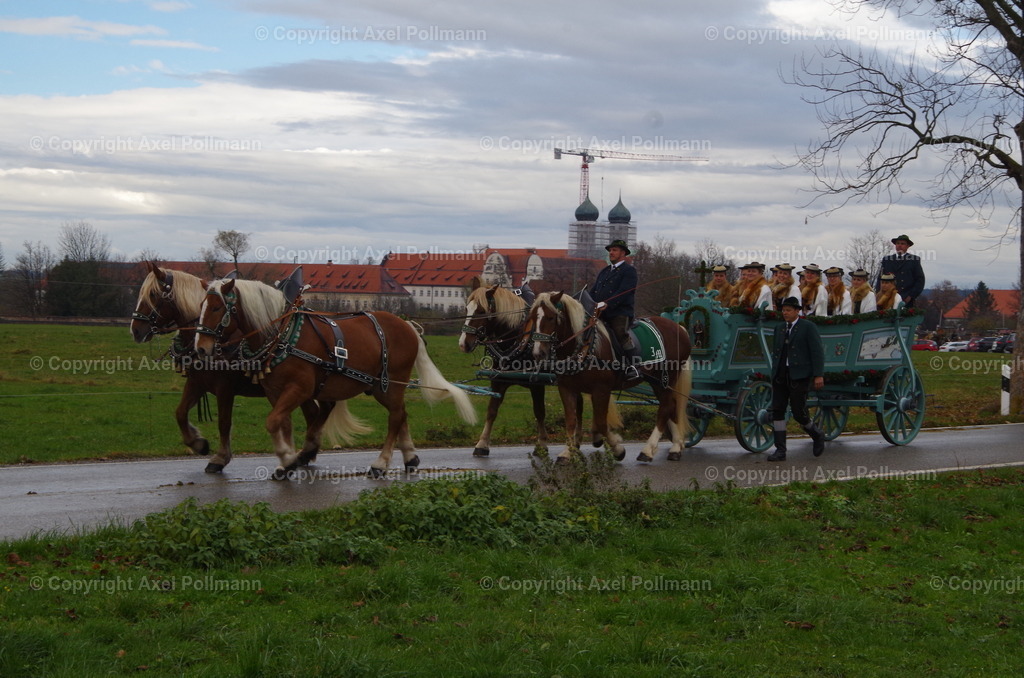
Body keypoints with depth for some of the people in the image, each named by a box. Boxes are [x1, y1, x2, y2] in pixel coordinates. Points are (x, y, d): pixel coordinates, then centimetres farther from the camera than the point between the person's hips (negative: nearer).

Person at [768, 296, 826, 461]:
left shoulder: (808, 327, -4)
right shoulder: (779, 328, 15)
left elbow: (817, 352, -7)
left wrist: (819, 375, -14)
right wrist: (774, 374, 18)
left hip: (799, 376, -6)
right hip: (780, 376, 6)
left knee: (799, 413, -6)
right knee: (777, 411, -1)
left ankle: (817, 435, 23)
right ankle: (780, 450, 3)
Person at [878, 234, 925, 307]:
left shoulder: (914, 260, 8)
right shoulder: (886, 259, 16)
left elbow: (920, 281, 4)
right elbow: (880, 279, 15)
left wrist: (911, 296, -6)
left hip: (907, 301, -2)